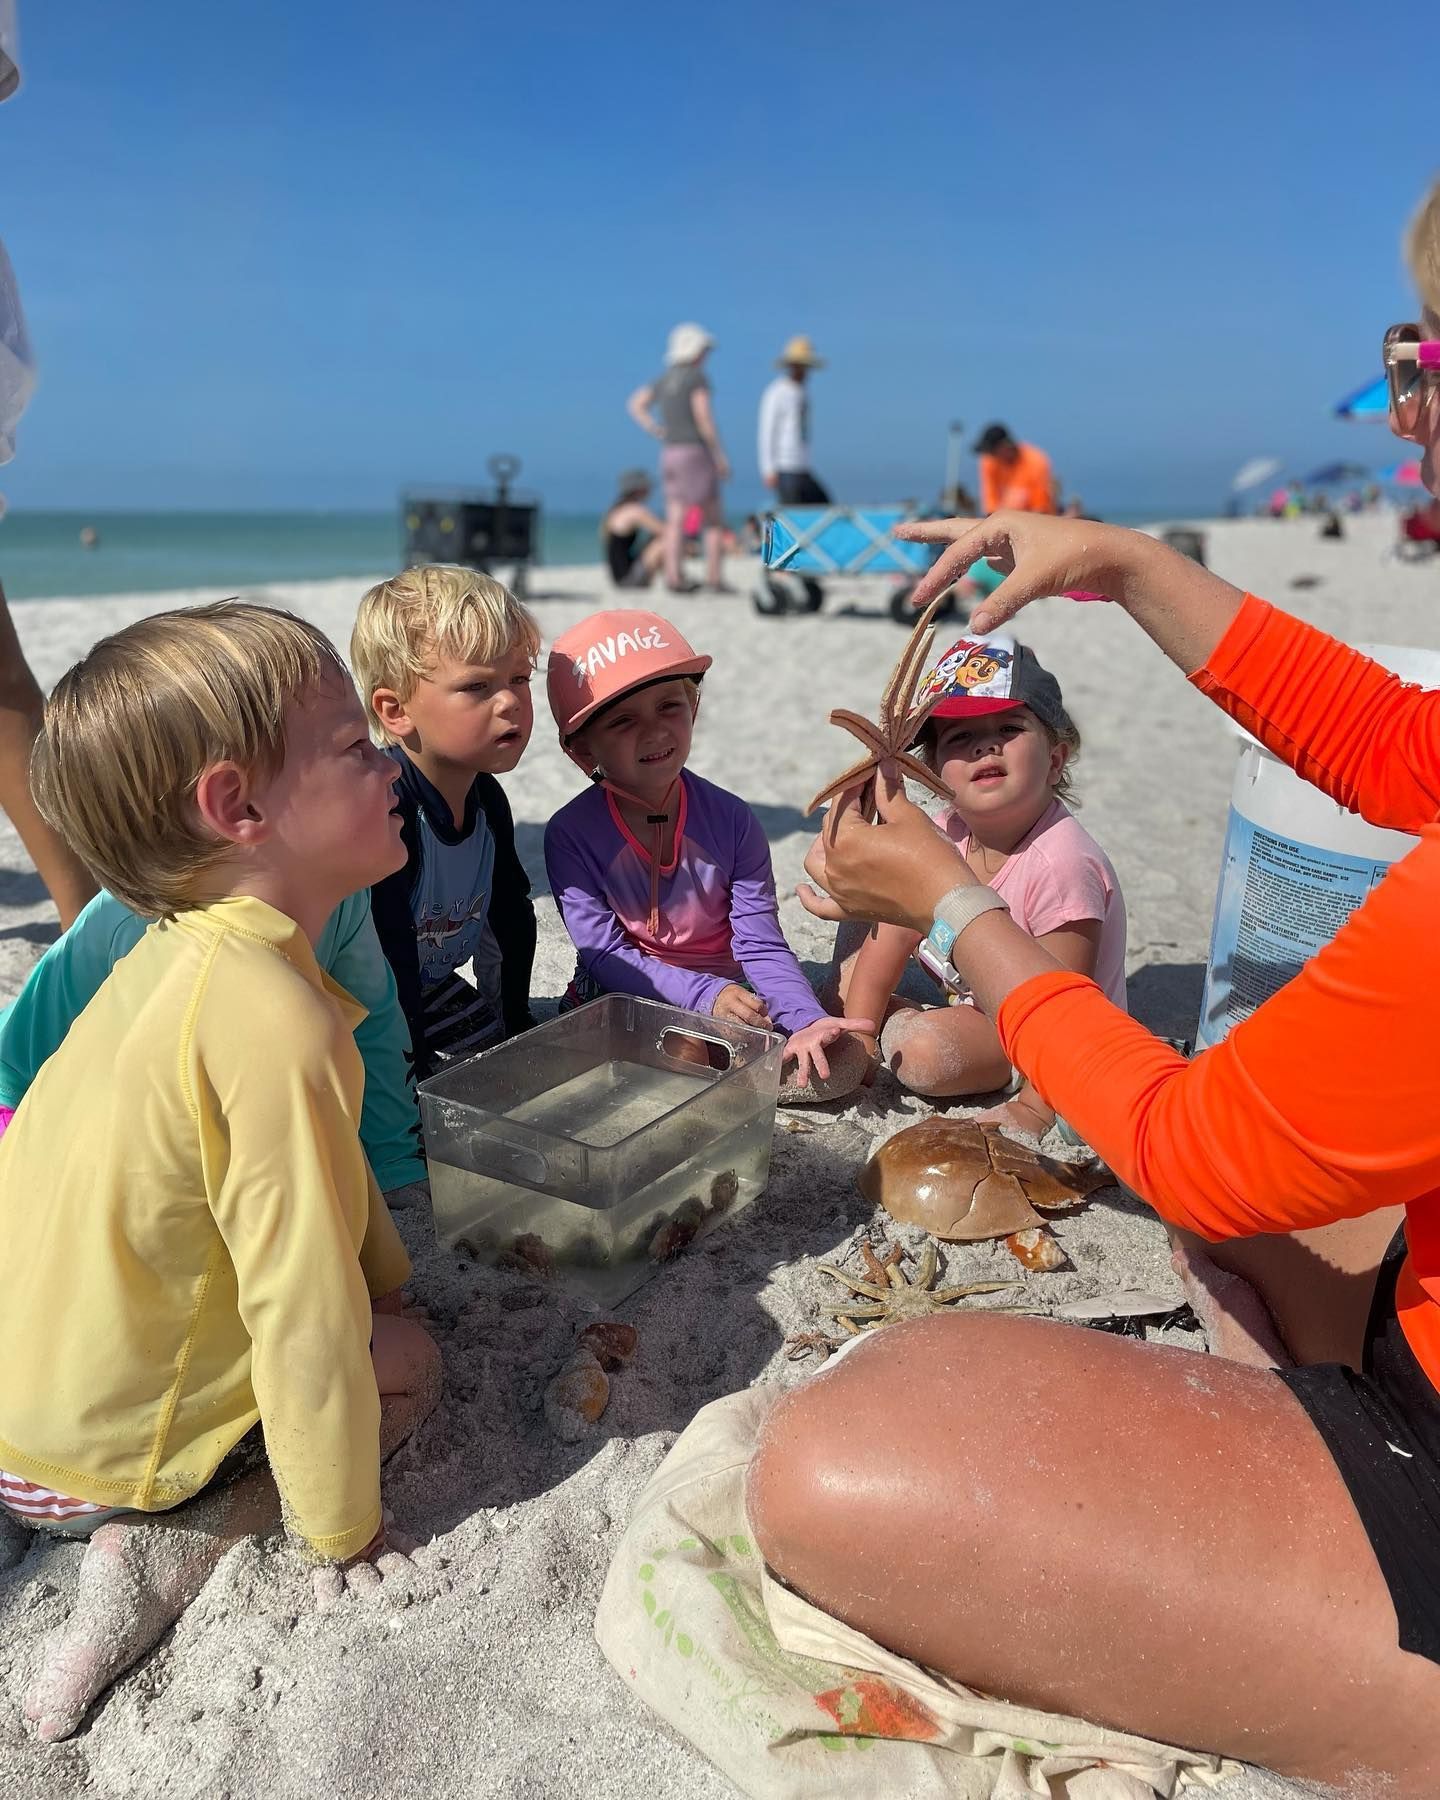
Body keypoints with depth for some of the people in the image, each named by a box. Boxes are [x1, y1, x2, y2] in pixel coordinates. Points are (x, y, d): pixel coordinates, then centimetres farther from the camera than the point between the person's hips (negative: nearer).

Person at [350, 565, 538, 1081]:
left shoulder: (486, 796, -3)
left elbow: (509, 916, 10)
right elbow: (385, 962, -31)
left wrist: (513, 1020, 7)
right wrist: (416, 1069, -27)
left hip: (438, 993, 8)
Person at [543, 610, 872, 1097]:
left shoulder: (731, 820, -8)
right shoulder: (570, 834, -12)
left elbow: (761, 944, -10)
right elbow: (603, 952, -14)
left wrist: (809, 1020, -28)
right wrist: (705, 995, -27)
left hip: (728, 998, 2)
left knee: (844, 1063, -20)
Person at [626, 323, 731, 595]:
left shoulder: (664, 379, 15)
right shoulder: (697, 377, -7)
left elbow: (635, 404, 9)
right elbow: (704, 417, -15)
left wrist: (657, 431, 4)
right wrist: (720, 455, -12)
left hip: (670, 452, 7)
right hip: (696, 451, -7)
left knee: (675, 520, 1)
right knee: (713, 520, -1)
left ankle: (674, 577, -6)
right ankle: (713, 578, -6)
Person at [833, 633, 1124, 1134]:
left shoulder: (1060, 864, -33)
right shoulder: (943, 835, -12)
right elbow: (888, 939, -7)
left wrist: (1032, 1111, -28)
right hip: (981, 1006, 7)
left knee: (926, 1053, -29)